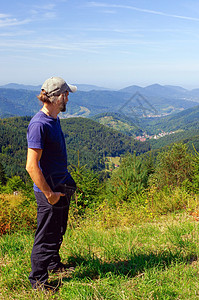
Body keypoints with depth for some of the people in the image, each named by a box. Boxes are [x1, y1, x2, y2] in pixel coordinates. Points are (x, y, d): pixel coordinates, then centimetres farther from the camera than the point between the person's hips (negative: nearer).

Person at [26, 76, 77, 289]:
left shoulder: (54, 119, 8)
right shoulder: (39, 124, -23)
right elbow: (31, 166, -25)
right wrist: (48, 194, -20)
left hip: (61, 187, 9)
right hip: (49, 191, -9)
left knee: (58, 231, 25)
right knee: (46, 237, 5)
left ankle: (54, 264, 46)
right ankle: (38, 282, 22)